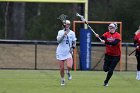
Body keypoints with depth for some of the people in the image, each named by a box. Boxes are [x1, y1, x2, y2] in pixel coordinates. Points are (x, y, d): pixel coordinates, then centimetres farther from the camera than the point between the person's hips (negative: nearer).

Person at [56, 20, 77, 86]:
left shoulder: (72, 33, 3)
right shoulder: (60, 32, -2)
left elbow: (74, 43, 9)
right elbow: (58, 41, -17)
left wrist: (72, 48, -10)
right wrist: (64, 34, -27)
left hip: (68, 52, 0)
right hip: (60, 52, 0)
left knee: (69, 66, -20)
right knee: (62, 68, 1)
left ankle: (68, 72, 15)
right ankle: (62, 80, 25)